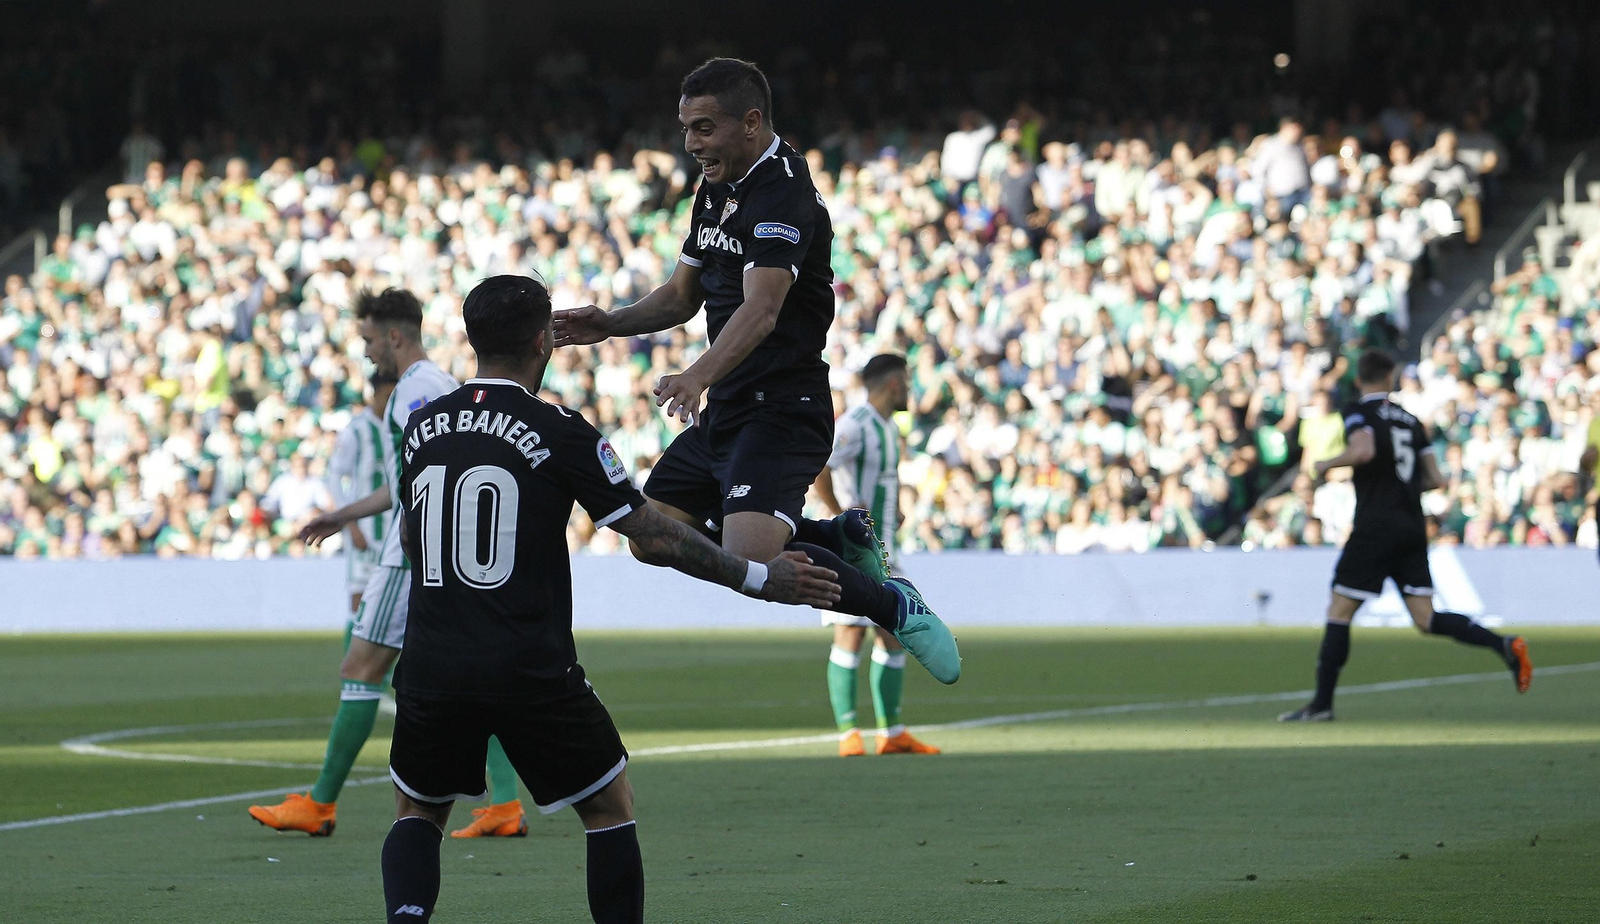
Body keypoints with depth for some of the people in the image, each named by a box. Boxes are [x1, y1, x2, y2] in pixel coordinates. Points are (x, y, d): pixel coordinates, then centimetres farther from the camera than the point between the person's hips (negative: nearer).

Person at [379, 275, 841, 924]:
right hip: (532, 672, -4)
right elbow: (651, 538, -7)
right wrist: (760, 579, 3)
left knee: (417, 811, 21)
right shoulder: (558, 432, -7)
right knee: (609, 805, 15)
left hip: (432, 668, 4)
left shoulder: (423, 427, 8)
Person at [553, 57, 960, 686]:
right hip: (725, 412, 10)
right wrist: (611, 323, 3)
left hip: (782, 413, -10)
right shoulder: (717, 191, 12)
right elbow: (683, 296, 21)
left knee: (748, 556, -27)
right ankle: (838, 539, 20)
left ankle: (893, 605, -2)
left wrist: (699, 375, -48)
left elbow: (761, 309, -33)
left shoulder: (784, 194, -19)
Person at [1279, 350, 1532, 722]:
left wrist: (1327, 464, -8)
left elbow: (1364, 451, -24)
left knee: (1339, 611, 1)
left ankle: (1322, 703, 0)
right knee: (1427, 619, 3)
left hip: (1376, 527, -6)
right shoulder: (1409, 419, 16)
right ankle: (1504, 645, -14)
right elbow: (1435, 479, 14)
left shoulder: (1359, 414, -3)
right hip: (1413, 528, 6)